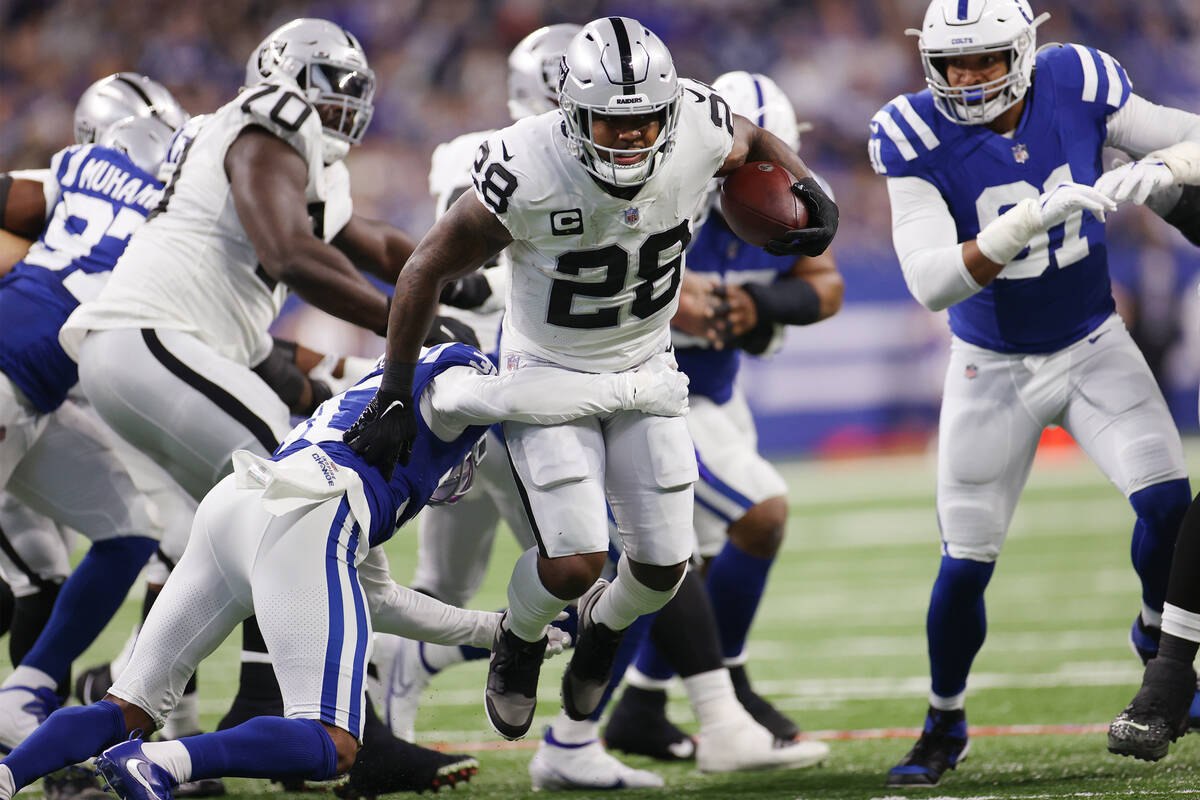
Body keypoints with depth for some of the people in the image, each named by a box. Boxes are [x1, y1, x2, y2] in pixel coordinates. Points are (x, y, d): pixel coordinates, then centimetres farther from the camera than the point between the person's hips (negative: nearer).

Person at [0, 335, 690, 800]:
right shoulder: (454, 371, 21)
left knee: (129, 714, 14)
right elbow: (500, 397, -7)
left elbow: (376, 597, 42)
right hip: (298, 524, -8)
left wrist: (495, 631, 48)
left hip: (226, 510, 8)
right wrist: (630, 390, 3)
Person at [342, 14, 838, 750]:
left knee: (665, 565, 2)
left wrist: (811, 191, -13)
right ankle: (519, 641, 19)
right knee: (575, 561, -17)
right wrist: (396, 393, -14)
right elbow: (429, 271, -18)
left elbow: (752, 141, 6)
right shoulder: (528, 173, -32)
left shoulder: (698, 134, -22)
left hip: (644, 365, 4)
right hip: (549, 372, -4)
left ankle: (606, 623, 39)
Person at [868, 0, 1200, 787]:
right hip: (995, 367, -1)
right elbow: (931, 282, -30)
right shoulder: (916, 136, -22)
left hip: (1094, 345, 1)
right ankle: (944, 724, 26)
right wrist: (1029, 222, -44)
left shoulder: (1076, 83, -16)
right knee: (967, 563, 1)